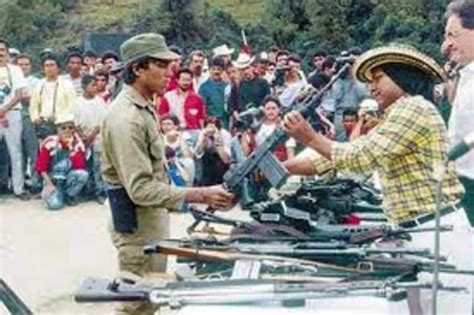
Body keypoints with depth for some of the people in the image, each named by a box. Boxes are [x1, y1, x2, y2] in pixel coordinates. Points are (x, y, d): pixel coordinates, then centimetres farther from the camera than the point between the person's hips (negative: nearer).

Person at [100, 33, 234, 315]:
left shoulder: (143, 107, 10)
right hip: (137, 224, -10)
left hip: (151, 218, 10)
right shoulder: (126, 118, -23)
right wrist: (199, 195, -28)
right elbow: (140, 189, -27)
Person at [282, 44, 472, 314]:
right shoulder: (397, 117, 22)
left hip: (438, 233, -10)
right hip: (416, 233, 10)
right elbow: (347, 154, 18)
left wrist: (310, 137, -4)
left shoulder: (413, 107, -9)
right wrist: (282, 168, 13)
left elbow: (362, 157, -14)